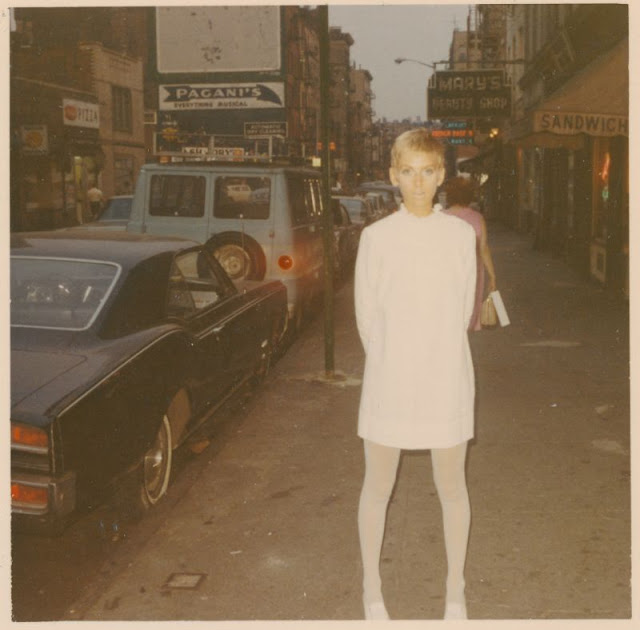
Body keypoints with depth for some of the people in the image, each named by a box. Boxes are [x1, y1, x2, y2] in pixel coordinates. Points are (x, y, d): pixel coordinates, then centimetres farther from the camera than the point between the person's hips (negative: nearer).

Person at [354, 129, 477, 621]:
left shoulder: (461, 235, -1)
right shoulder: (376, 237, -4)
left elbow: (463, 311, 5)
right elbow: (366, 316, 2)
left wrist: (437, 358, 5)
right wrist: (389, 364, 5)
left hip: (446, 378, 1)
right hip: (389, 378, 0)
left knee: (451, 487, 11)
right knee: (378, 487, 9)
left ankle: (456, 592, 30)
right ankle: (372, 588, 29)